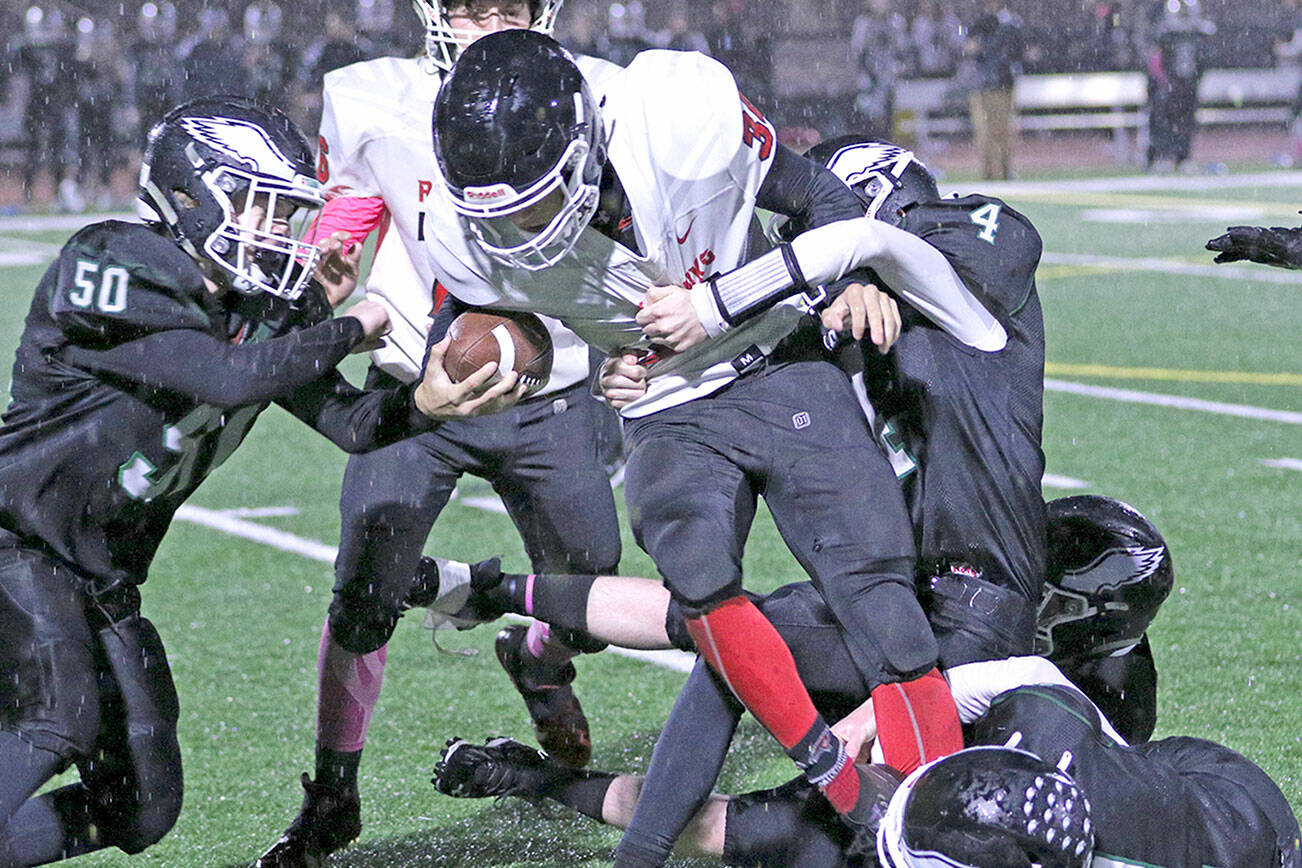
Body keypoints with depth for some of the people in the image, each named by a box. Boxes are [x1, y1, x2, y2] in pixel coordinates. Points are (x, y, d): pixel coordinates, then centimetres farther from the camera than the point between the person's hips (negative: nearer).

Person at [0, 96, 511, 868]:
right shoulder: (114, 270, -21)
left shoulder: (267, 308, 4)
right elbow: (230, 376, -31)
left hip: (102, 576, 8)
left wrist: (425, 403, -20)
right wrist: (351, 330, -17)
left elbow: (351, 422, 1)